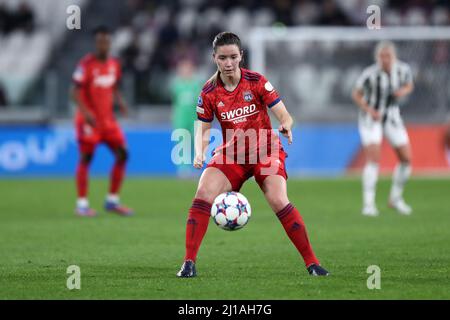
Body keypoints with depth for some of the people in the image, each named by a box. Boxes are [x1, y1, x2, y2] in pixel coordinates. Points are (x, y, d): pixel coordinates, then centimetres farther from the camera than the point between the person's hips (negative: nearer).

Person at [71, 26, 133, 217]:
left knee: (122, 154, 0)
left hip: (108, 119, 6)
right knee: (86, 158, -6)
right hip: (88, 120, -6)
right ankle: (82, 204, 0)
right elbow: (76, 92, -14)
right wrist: (86, 112, -28)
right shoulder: (86, 64, -11)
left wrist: (120, 103, 0)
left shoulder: (114, 64, 9)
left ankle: (112, 201, 10)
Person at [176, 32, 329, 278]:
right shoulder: (209, 92, -4)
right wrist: (199, 154, -15)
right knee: (203, 193, -22)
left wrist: (285, 126, -31)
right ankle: (189, 263, -15)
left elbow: (284, 115, -8)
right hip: (231, 153, 2)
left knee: (278, 201, -23)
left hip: (265, 150, -2)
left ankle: (312, 263, -13)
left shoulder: (256, 82, -9)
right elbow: (203, 129, 4)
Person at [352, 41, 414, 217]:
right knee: (373, 158, -20)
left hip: (392, 117, 5)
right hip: (371, 119, -5)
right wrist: (369, 110, -24)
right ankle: (368, 203, -17)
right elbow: (356, 95, -9)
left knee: (406, 159, 2)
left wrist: (403, 91, -15)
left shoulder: (403, 69, -12)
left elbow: (409, 85, 8)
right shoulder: (370, 74, -22)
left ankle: (395, 198, 21)